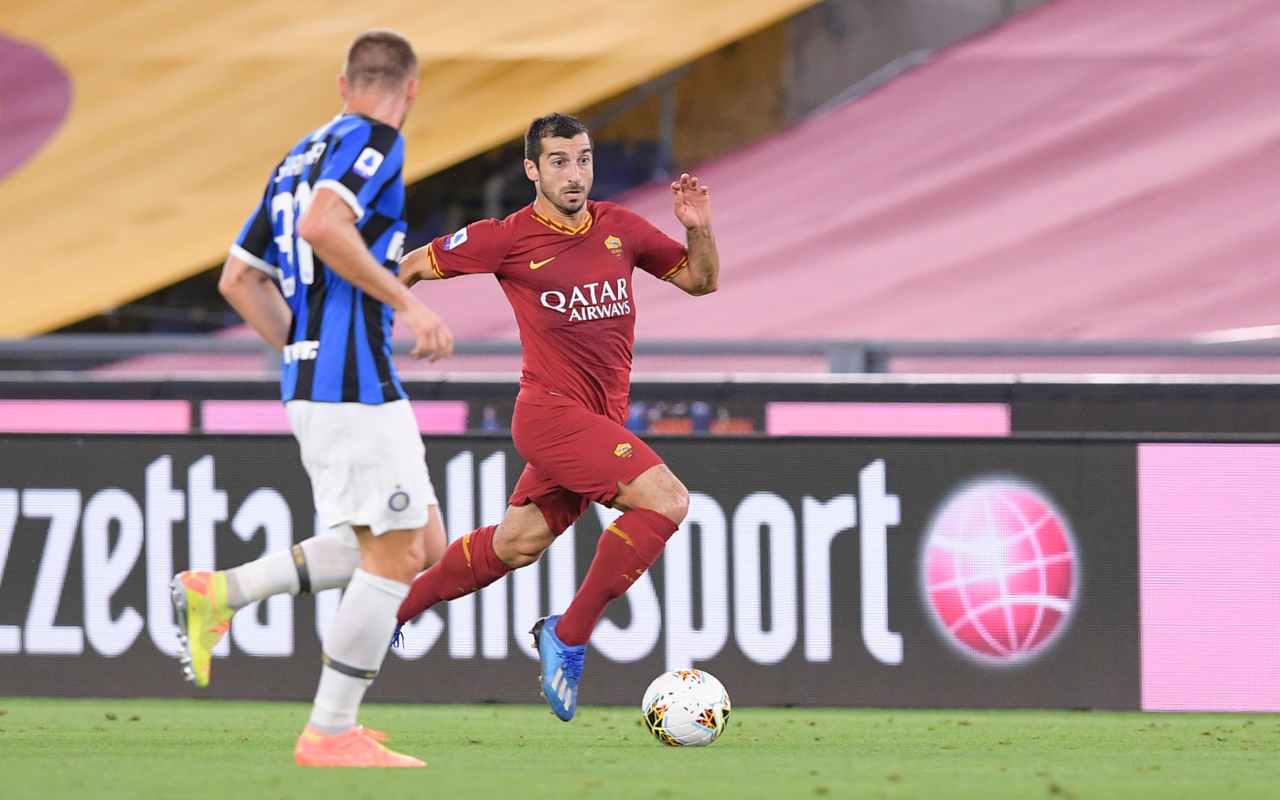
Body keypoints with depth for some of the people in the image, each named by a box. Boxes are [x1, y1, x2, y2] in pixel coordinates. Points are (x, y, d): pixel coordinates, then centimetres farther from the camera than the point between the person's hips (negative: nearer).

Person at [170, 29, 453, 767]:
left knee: (424, 548, 11)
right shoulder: (373, 141, -7)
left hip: (314, 376, 9)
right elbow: (322, 226, -25)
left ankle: (220, 593, 9)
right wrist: (406, 302, -21)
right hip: (353, 382, -9)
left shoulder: (302, 158, 20)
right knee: (394, 558, -5)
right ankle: (331, 734, -1)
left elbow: (241, 277, 22)